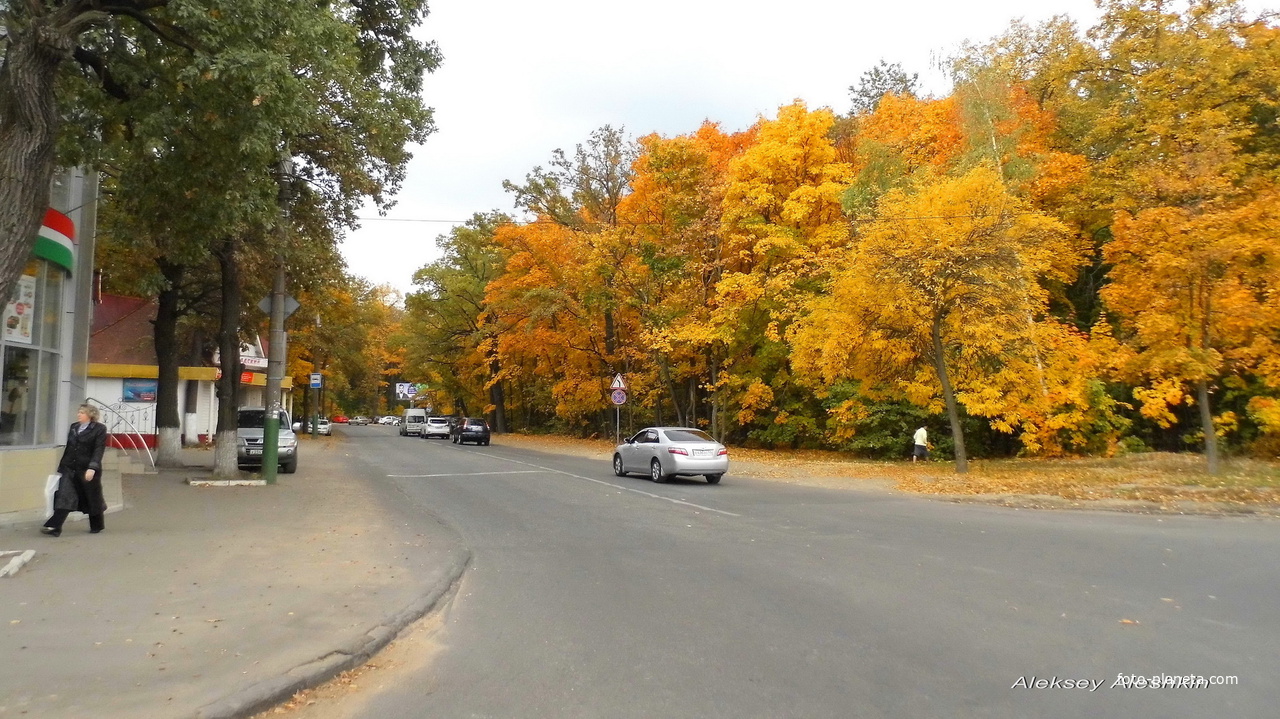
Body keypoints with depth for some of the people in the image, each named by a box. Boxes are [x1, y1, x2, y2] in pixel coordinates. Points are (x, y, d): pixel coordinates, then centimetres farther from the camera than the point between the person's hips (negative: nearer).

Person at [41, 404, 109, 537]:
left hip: (88, 470, -5)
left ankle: (97, 526, 26)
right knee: (64, 497, -9)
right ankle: (54, 527, -15)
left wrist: (92, 467, -25)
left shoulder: (99, 429, -6)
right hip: (70, 469, 5)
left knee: (92, 498, 8)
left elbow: (99, 450, -14)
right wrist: (61, 466, 17)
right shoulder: (74, 427, 12)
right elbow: (68, 448, 17)